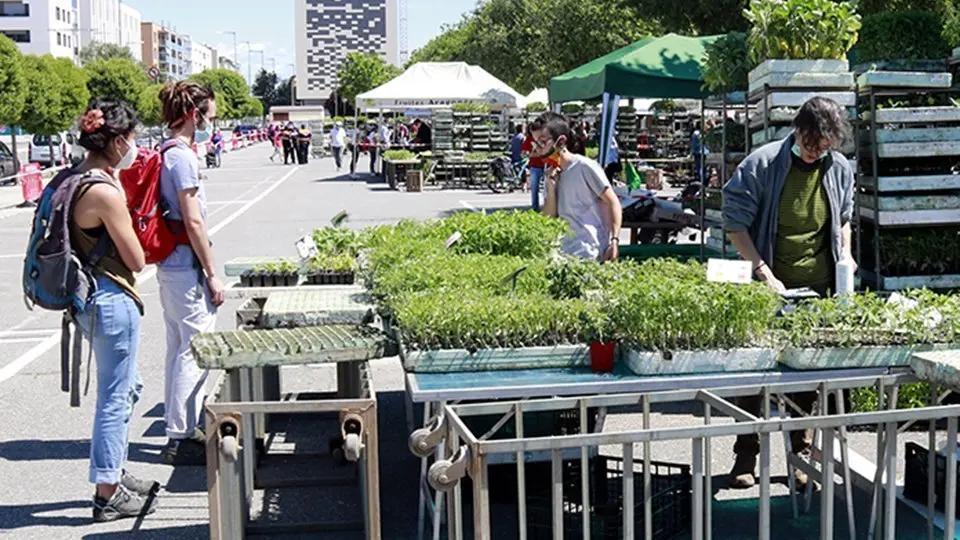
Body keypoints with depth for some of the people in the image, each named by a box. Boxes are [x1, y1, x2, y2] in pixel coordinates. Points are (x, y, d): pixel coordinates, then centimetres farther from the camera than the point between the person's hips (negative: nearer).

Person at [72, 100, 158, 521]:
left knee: (127, 388, 23)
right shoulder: (105, 192, -22)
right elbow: (136, 260, -15)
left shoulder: (76, 179, 7)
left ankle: (114, 472, 34)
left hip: (90, 295, 10)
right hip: (112, 300, -10)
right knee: (115, 397, 0)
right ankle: (108, 493, 10)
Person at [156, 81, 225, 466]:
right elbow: (193, 222, -19)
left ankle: (180, 426, 28)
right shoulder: (182, 157, -17)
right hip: (187, 268, -10)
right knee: (195, 350, -4)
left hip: (169, 266, 10)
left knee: (179, 348, 17)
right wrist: (212, 274, -14)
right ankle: (181, 438, 1)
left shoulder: (164, 155, 12)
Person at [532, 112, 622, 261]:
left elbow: (613, 203, -9)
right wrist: (551, 188, -2)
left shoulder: (585, 167, -8)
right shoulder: (552, 173, 14)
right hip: (564, 253, 7)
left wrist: (614, 241, -17)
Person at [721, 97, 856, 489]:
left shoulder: (840, 169, 2)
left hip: (819, 290, 3)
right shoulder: (761, 165, -11)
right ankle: (746, 456, 14)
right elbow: (735, 224, -10)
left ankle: (801, 453, 22)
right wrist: (764, 273, -17)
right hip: (767, 288, -3)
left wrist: (845, 252, 1)